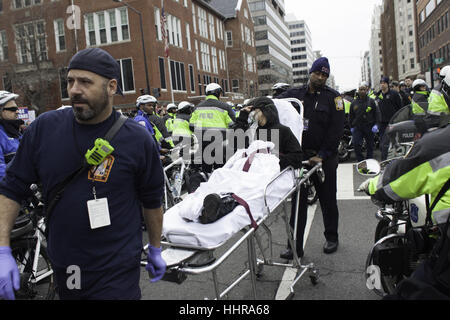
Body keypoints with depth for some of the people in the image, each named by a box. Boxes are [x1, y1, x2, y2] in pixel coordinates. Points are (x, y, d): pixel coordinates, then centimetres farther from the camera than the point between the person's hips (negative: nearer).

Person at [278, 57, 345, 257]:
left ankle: (331, 238, 32)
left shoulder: (333, 97, 0)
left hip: (325, 158, -1)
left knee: (328, 200, 12)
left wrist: (322, 155, -13)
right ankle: (295, 246, 12)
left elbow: (336, 130, -6)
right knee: (298, 201, 3)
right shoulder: (295, 95, 6)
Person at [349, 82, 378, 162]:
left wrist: (375, 124, -4)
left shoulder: (371, 101, 4)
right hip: (357, 128, 0)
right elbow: (350, 116, 14)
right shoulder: (354, 102, 8)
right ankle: (360, 162, -1)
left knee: (370, 146, 6)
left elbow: (376, 114, 7)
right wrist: (351, 126, 8)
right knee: (357, 145, -12)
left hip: (369, 128, 0)